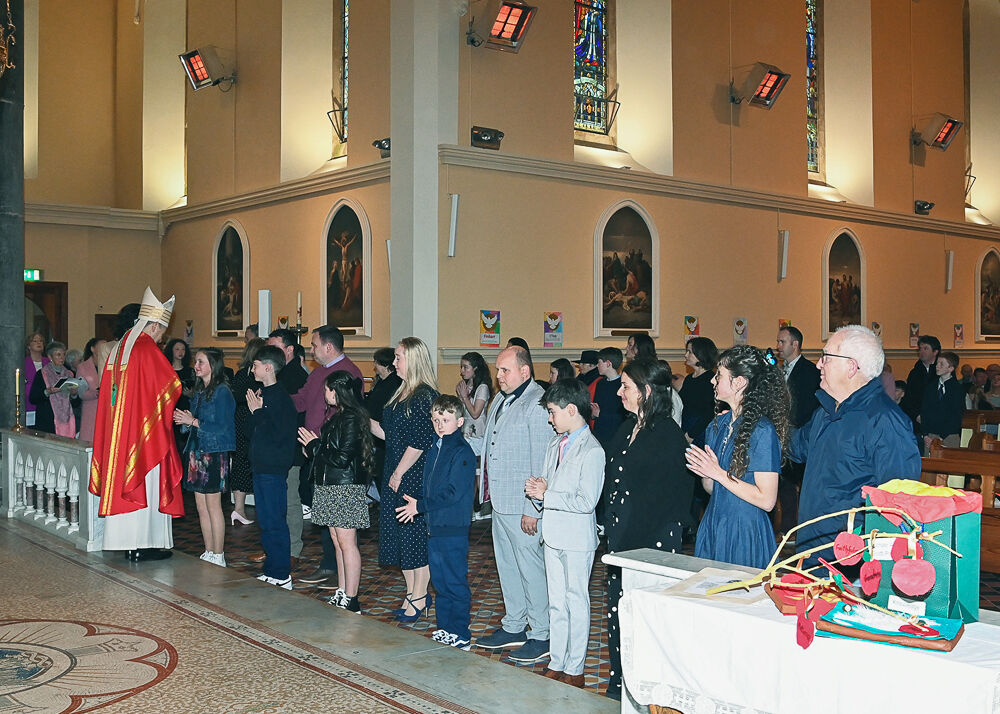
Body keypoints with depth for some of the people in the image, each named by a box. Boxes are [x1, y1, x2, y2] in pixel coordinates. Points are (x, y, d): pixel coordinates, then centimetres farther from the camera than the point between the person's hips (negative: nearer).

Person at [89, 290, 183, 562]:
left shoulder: (118, 348, 11)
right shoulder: (147, 350, -14)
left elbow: (112, 391, 16)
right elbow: (172, 385, -13)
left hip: (117, 428, 8)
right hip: (144, 429, -8)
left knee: (123, 479, 10)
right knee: (146, 485, -2)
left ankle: (126, 541, 16)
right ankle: (143, 544, 1)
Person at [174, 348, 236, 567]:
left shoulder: (221, 392, -11)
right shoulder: (198, 391, 14)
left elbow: (222, 427, -17)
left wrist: (193, 422, -15)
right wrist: (184, 419, 1)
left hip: (214, 454, -8)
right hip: (197, 452, 8)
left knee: (213, 506, -3)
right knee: (201, 507, 11)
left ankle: (218, 557, 5)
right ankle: (209, 553, 19)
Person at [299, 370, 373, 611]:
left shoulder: (351, 419, -15)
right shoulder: (337, 417, 15)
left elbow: (342, 458, -20)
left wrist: (315, 446, -10)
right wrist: (315, 445, 5)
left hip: (346, 488, -10)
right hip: (331, 486, 10)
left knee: (346, 543, -6)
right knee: (338, 542, 13)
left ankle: (351, 601, -2)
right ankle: (341, 595, 21)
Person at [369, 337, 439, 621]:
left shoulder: (425, 396, -15)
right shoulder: (402, 394, 13)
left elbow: (419, 442, -19)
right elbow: (387, 433, 15)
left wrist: (399, 473, -16)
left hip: (415, 477, -9)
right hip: (395, 475, 9)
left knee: (416, 535, 0)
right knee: (399, 533, 12)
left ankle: (419, 598, 11)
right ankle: (414, 593, 23)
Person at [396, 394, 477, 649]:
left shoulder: (462, 452, -14)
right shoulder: (435, 450, 14)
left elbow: (453, 493, -20)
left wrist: (420, 505, -17)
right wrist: (416, 502, 3)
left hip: (454, 530, -9)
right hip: (435, 527, 9)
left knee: (455, 583, -1)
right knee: (440, 582, 16)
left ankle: (460, 635, 8)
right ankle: (444, 629, 27)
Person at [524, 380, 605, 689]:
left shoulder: (591, 451, -17)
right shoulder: (556, 445, 10)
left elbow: (586, 502, -21)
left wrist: (547, 495, -18)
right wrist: (537, 488, -5)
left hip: (577, 539, -8)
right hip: (553, 535, 8)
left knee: (576, 603, 4)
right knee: (556, 603, 15)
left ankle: (574, 670, 15)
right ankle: (556, 664, 25)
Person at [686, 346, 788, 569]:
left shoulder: (762, 430, -14)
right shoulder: (718, 425, 8)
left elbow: (767, 500, -18)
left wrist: (719, 473, -16)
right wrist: (704, 473, -7)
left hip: (745, 535, -7)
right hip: (713, 527, 7)